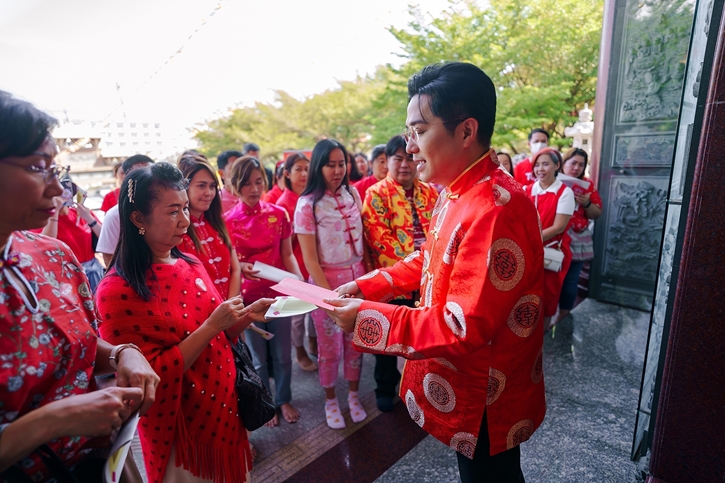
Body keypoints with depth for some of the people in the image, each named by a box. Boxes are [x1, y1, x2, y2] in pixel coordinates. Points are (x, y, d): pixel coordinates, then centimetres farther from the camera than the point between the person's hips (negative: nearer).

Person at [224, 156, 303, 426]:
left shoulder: (279, 214, -3)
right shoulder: (228, 221, -8)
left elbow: (287, 255, 1)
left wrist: (300, 281, -13)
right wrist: (240, 267, -23)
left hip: (279, 292, 2)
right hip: (248, 297, -1)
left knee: (282, 354, 15)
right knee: (258, 358, 15)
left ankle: (284, 399, 38)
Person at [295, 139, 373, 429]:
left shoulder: (353, 195, 2)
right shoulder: (307, 204, -11)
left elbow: (362, 239, 9)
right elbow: (309, 259, -12)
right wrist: (330, 294, -12)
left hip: (357, 277, 4)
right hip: (326, 280, -3)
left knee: (355, 340, 14)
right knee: (330, 346, 11)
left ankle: (353, 395, 37)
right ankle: (330, 400, 35)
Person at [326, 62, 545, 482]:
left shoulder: (496, 209, -32)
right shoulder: (456, 195, 1)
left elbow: (464, 329, -32)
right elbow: (427, 261, 12)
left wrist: (366, 317, -25)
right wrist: (369, 285, 2)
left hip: (486, 405, -8)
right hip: (462, 385, 9)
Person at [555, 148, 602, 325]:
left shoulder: (588, 185, 9)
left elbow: (597, 214, 10)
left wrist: (587, 204, -8)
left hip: (577, 242, 3)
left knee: (570, 281, 7)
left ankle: (563, 316, 22)